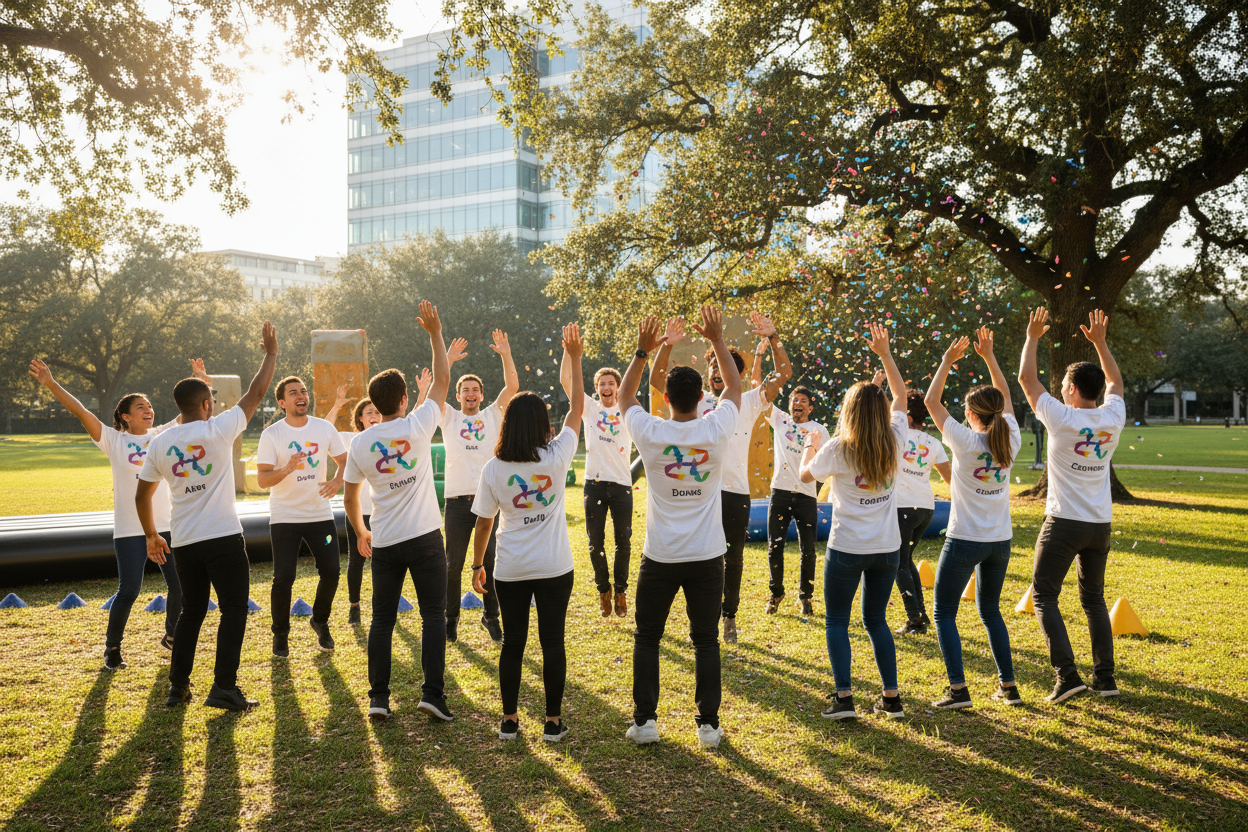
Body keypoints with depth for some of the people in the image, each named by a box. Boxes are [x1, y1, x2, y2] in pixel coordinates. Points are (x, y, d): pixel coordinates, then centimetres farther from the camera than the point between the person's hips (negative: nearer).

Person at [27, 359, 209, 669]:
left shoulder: (163, 436, 7)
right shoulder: (114, 440, -1)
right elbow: (81, 411, -9)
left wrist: (201, 380, -6)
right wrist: (50, 383, -16)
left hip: (166, 526, 4)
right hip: (130, 530, -3)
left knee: (179, 585, 8)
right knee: (128, 591, -5)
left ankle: (172, 635, 33)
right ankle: (112, 649, 13)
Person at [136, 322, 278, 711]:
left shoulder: (159, 444, 6)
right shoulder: (218, 430, -7)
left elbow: (142, 495, 13)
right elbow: (255, 394, 1)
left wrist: (151, 536, 25)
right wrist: (271, 353, 12)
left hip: (183, 542, 5)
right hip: (223, 537, -5)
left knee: (191, 611, 16)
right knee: (234, 609, 1)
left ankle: (178, 687, 19)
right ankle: (224, 687, -4)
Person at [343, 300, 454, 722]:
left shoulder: (359, 443, 1)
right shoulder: (417, 425, -8)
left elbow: (350, 498, 10)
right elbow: (442, 379, 4)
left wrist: (361, 533, 26)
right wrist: (435, 332, 9)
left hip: (384, 542, 3)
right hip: (425, 537, -2)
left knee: (382, 618, 9)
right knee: (433, 613, 3)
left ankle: (378, 697, 9)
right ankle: (433, 693, -3)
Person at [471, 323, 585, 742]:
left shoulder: (493, 469, -7)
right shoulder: (557, 456, -11)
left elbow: (483, 523, 0)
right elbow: (577, 407, 0)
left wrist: (478, 565, 13)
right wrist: (573, 357, 6)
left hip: (510, 570, 1)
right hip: (554, 567, -1)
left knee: (512, 642, 11)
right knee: (552, 642, 7)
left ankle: (509, 720, 18)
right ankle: (553, 721, 13)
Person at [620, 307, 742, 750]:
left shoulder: (650, 433, -11)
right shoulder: (716, 431, -9)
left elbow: (625, 396, 10)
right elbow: (735, 386, 9)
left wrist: (642, 351, 7)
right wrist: (718, 340, 10)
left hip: (660, 557, -1)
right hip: (707, 556, 1)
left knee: (647, 639, 12)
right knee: (706, 640, 9)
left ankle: (645, 721, 13)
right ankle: (709, 725, 11)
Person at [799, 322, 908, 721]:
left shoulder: (838, 448, -12)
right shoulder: (894, 442, -3)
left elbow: (806, 474, 5)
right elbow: (901, 396, 13)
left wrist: (812, 445, 22)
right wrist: (885, 353, 15)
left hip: (847, 548, -4)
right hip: (887, 548, 4)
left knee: (837, 621, 8)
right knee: (876, 619, 17)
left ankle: (844, 698, 1)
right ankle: (891, 697, 16)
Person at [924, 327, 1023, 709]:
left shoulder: (965, 441, -15)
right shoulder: (1010, 440, -3)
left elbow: (931, 401, -5)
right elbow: (1005, 397, 14)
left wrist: (948, 360, 0)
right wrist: (989, 356, 14)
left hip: (965, 541, -5)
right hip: (1000, 541, 6)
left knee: (944, 613, 5)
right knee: (990, 611, 21)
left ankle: (958, 689, -4)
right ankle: (1008, 686, 20)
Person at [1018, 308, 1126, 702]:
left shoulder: (1062, 418, -14)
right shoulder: (1112, 418, 0)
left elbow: (1026, 378, -4)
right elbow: (1115, 382, 22)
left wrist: (1033, 337, 7)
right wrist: (1099, 342, 24)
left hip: (1064, 522, -6)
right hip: (1101, 523, 6)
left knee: (1043, 595, 2)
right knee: (1093, 598, 16)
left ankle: (1067, 674, -9)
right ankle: (1105, 678, 14)